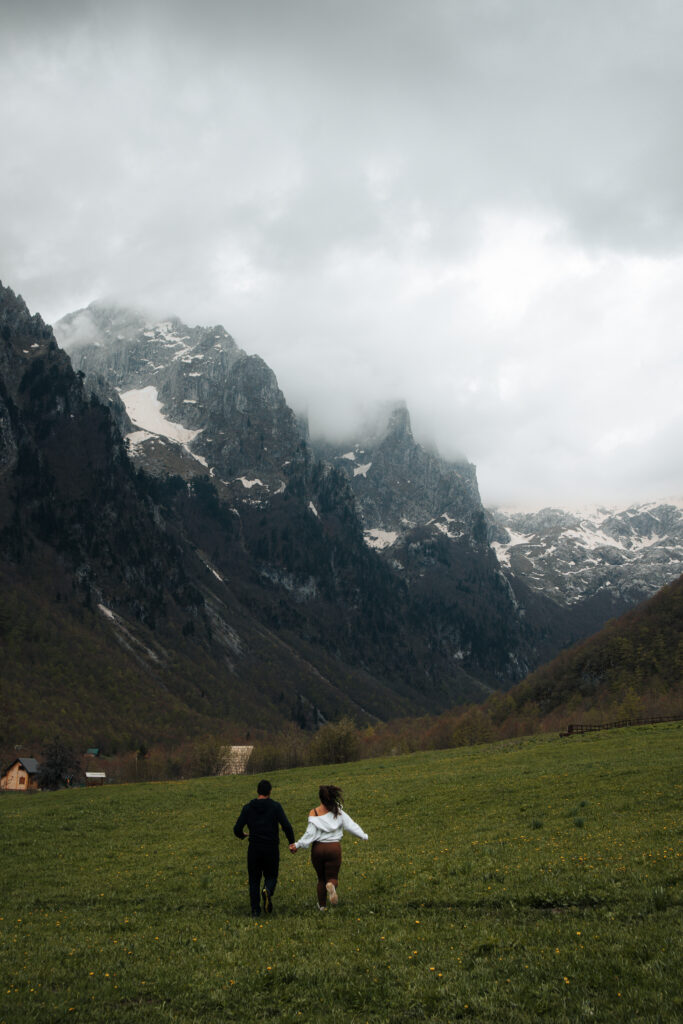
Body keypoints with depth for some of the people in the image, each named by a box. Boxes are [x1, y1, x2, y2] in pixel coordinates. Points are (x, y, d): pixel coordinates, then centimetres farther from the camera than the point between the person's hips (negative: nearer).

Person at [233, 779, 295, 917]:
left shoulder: (248, 808, 2)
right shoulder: (275, 806, -3)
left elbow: (237, 829, -1)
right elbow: (286, 826, -10)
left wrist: (242, 836, 23)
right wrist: (292, 843, 4)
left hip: (254, 849, 1)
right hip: (272, 849, -1)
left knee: (254, 880, 14)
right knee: (271, 877, 14)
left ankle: (255, 911, 4)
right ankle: (267, 891, -20)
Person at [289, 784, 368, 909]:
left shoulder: (314, 813, -7)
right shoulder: (338, 811, -3)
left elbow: (310, 833, -11)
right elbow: (350, 825, 0)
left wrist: (298, 845, -3)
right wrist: (363, 835, 13)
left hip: (317, 848, 1)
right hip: (334, 848, -1)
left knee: (321, 879, 20)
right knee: (332, 877, 7)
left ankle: (322, 905, 22)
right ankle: (331, 885, -28)